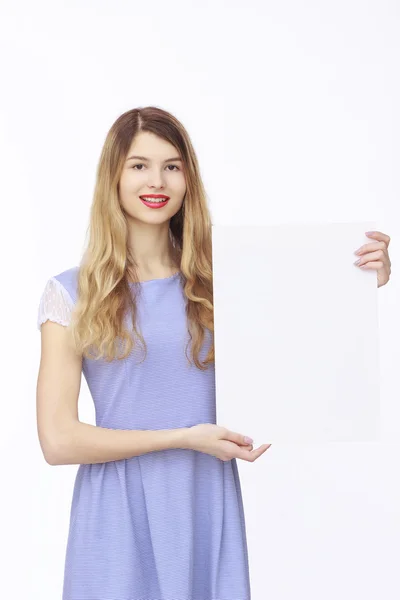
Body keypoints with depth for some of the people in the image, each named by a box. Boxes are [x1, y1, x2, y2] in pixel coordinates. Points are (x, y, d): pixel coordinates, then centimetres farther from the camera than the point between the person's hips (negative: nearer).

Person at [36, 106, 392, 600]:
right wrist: (184, 437, -12)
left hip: (208, 511, 2)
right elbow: (58, 440, -8)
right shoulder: (71, 294, -2)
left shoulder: (220, 281, 5)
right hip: (119, 521, -2)